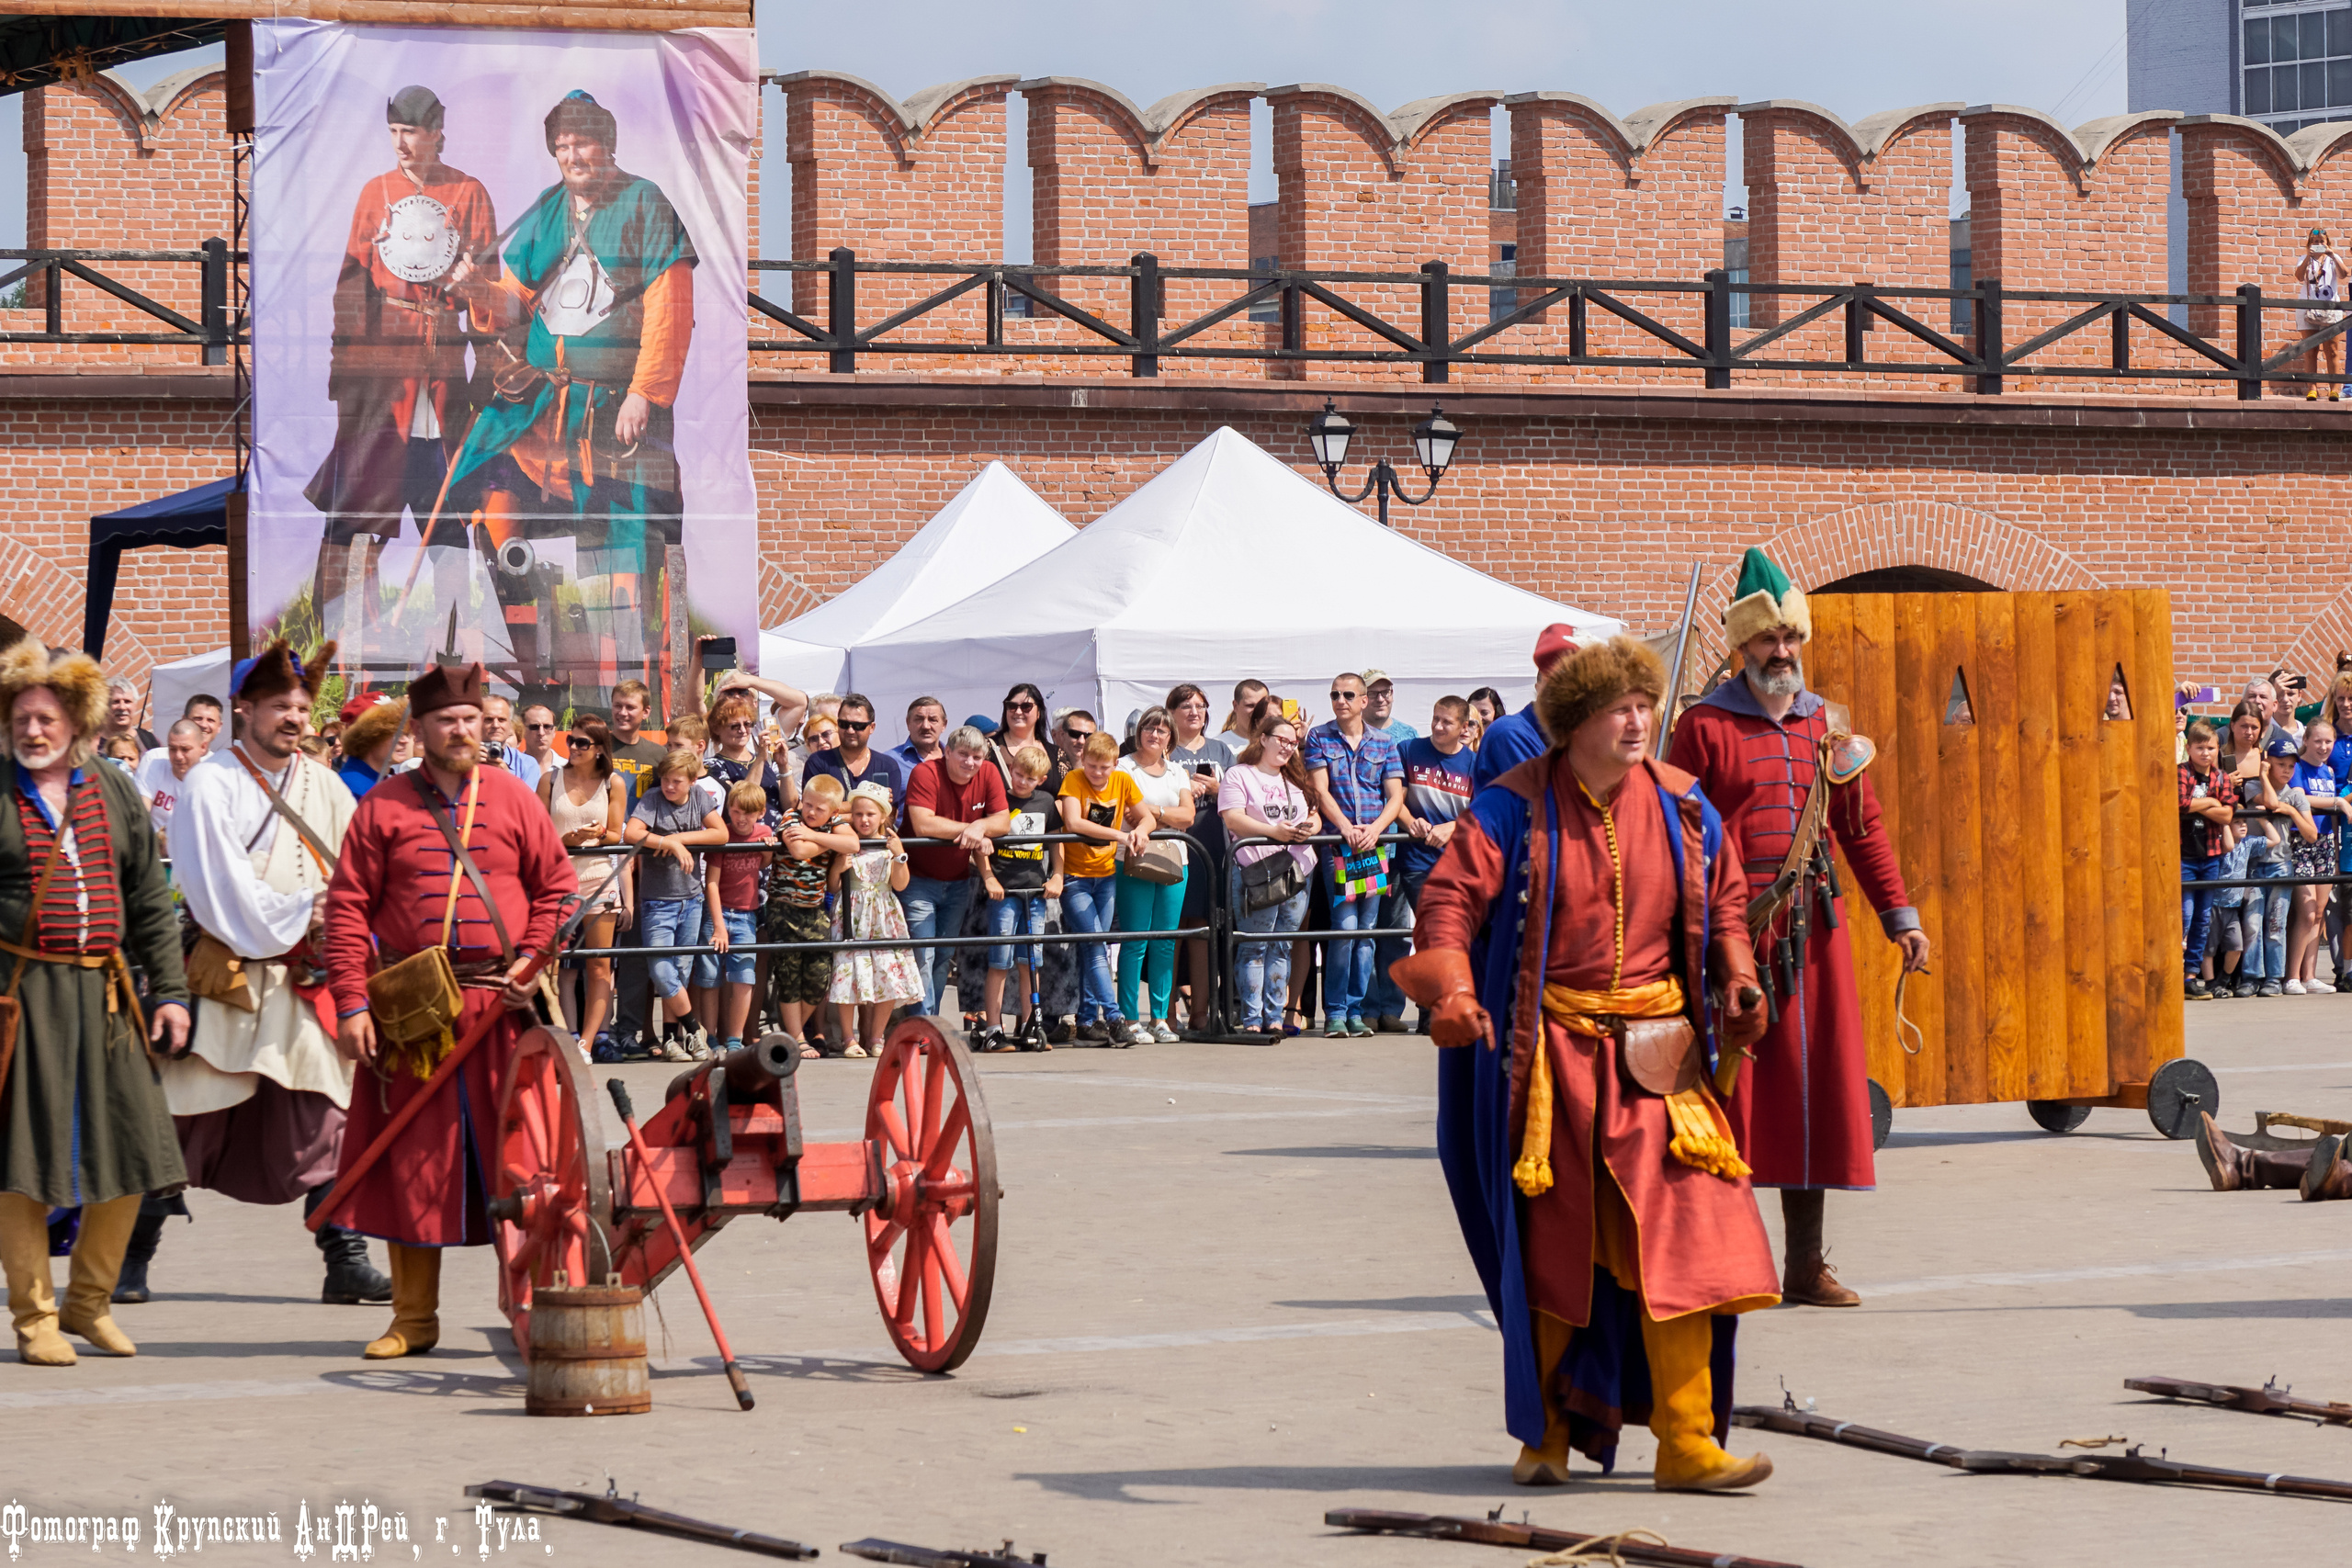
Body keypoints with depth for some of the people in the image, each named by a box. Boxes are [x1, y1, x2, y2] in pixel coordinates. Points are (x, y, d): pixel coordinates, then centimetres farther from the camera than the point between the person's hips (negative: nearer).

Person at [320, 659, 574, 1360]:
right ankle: (413, 1318, 12)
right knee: (412, 1163, 4)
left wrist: (532, 960, -6)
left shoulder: (513, 799, 7)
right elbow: (348, 907, 0)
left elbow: (557, 884, 9)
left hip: (500, 1007, 0)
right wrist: (352, 1002, -8)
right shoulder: (382, 807, 3)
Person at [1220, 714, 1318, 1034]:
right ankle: (1250, 1019, -6)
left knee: (1282, 947, 5)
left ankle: (1273, 1017, 8)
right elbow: (1233, 819, -9)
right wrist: (1274, 831, -19)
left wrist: (1311, 827, -3)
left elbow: (1315, 816, 21)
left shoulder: (1295, 780, 23)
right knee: (1255, 947, -7)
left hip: (1298, 872, 6)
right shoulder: (1239, 775, 3)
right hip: (1256, 872, -6)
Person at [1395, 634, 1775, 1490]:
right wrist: (1453, 990, -29)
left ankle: (1686, 1441, -8)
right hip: (1550, 1050, -2)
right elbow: (1450, 896, -13)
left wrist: (1737, 979, 0)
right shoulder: (1516, 808, -6)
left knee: (1680, 1232, -9)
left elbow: (1723, 901, 17)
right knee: (1551, 1243, 7)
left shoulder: (1682, 806, 4)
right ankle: (1547, 1432, 22)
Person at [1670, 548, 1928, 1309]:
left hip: (1814, 931, 5)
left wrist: (1900, 917, 13)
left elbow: (1862, 829, 18)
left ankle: (1806, 1264, 12)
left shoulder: (1827, 725, 15)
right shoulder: (1705, 726, 0)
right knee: (1732, 1086, -5)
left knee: (1815, 1083, 5)